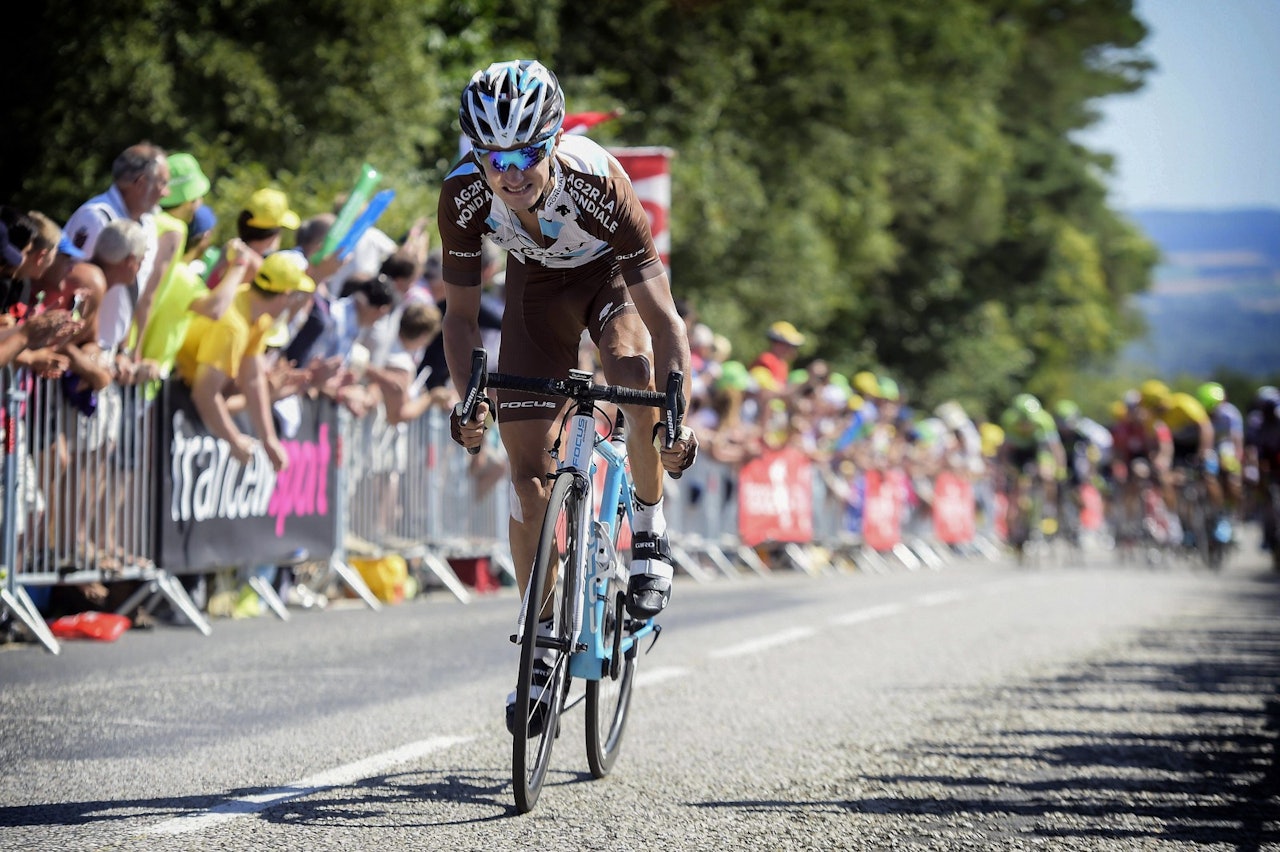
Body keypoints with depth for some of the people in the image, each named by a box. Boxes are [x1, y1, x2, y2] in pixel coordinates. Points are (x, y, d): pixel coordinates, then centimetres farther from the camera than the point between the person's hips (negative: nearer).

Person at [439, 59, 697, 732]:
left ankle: (649, 531, -7)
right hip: (536, 288, 3)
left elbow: (661, 315, -35)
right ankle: (542, 645, 10)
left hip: (612, 274, -2)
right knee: (529, 480, -4)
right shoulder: (464, 195, -30)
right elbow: (461, 311, -14)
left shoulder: (597, 182, -38)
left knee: (639, 389, -34)